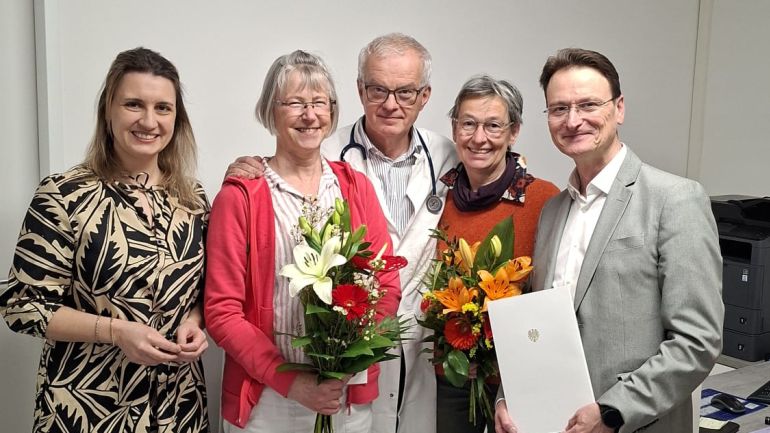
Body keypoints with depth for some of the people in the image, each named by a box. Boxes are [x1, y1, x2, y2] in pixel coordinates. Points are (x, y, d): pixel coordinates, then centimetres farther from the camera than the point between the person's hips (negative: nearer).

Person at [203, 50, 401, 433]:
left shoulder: (356, 186, 3)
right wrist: (290, 382, -15)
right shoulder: (240, 197, -7)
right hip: (267, 400, -3)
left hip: (351, 396, 3)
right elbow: (221, 311, -8)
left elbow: (388, 287, 2)